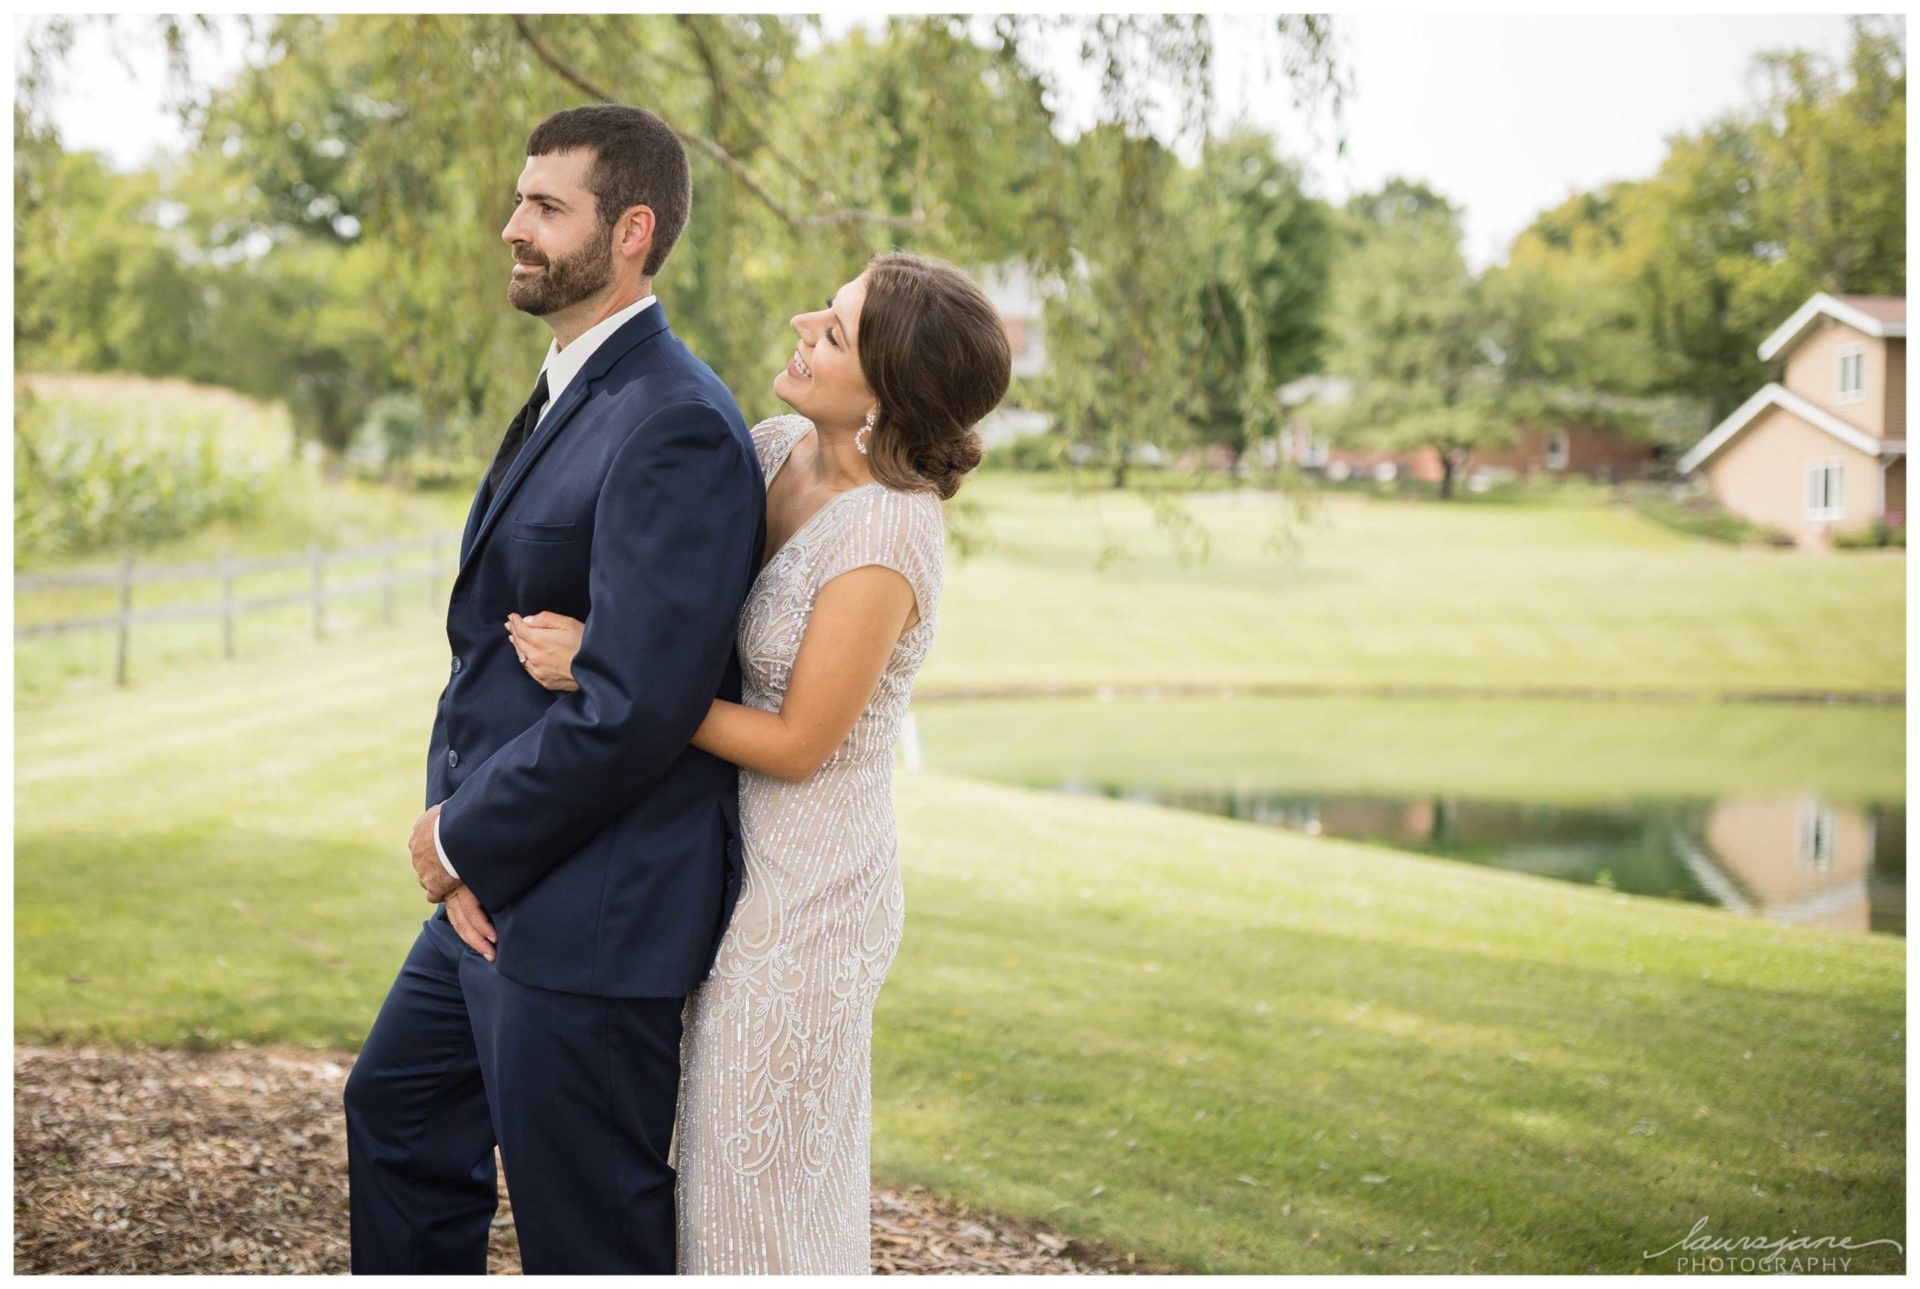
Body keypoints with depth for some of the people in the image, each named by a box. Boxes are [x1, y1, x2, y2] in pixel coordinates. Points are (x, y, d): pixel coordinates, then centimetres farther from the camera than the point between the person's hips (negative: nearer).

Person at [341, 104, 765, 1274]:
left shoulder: (678, 427, -22)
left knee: (587, 1238, 5)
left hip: (592, 915, -10)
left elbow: (630, 707, -27)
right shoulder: (568, 392, 11)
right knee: (397, 1113, 26)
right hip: (496, 887, 10)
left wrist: (465, 839, -14)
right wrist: (456, 824, -2)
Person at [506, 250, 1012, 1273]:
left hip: (802, 899, -8)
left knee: (764, 1196, 7)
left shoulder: (882, 541, -26)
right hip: (741, 866, 8)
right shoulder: (777, 450, -1)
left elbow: (796, 745, -20)